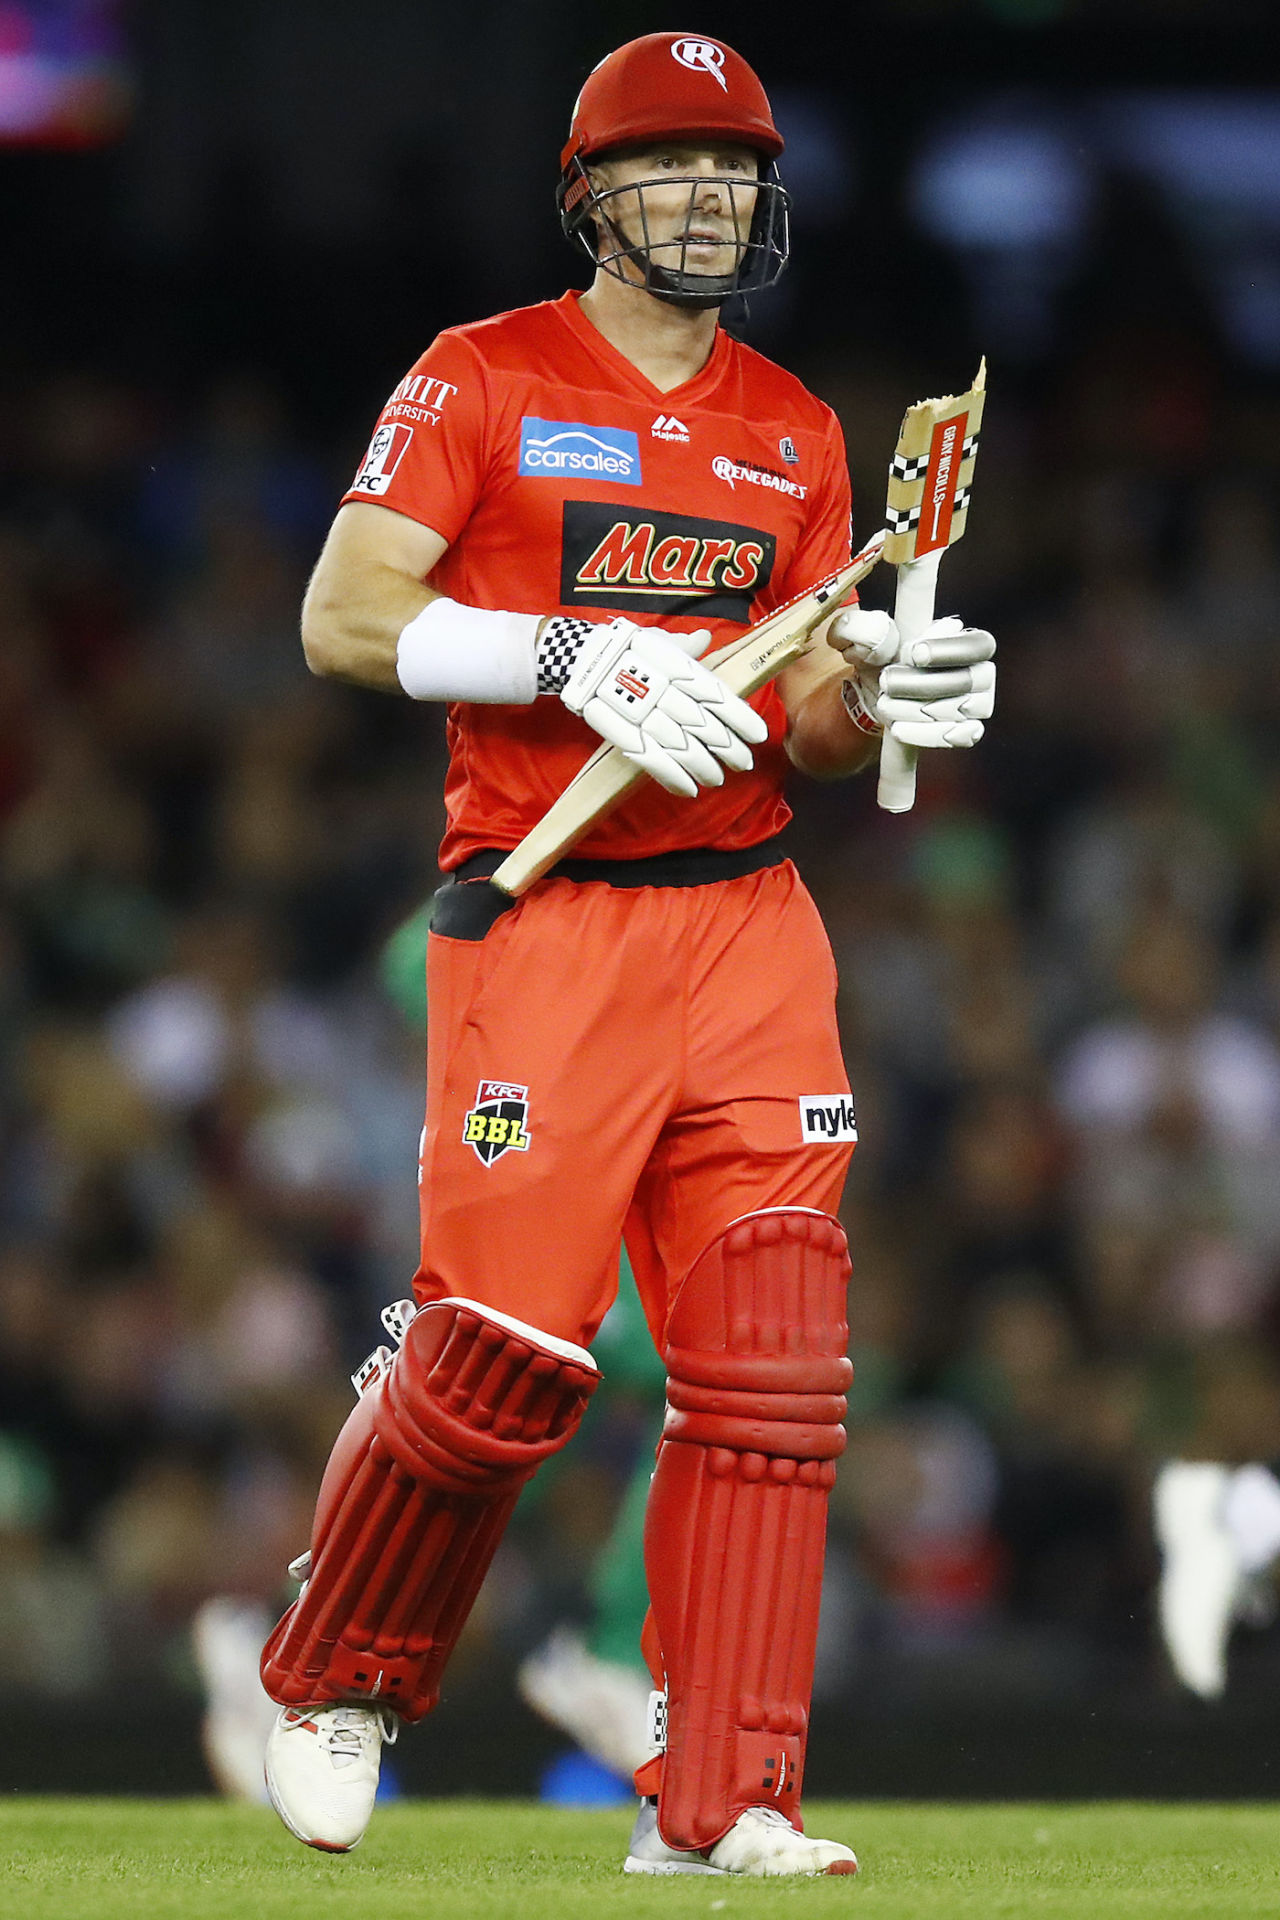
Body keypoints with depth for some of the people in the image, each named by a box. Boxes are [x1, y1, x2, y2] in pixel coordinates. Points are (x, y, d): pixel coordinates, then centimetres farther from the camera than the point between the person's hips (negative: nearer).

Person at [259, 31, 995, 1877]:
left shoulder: (794, 428, 16)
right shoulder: (481, 383, 1)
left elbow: (802, 723, 15)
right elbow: (342, 618, -7)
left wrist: (879, 694, -7)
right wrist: (579, 656, -17)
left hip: (749, 922, 5)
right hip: (542, 920, -5)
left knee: (772, 1361, -5)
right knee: (504, 1348, -11)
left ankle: (718, 1801, -3)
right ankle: (334, 1688, 14)